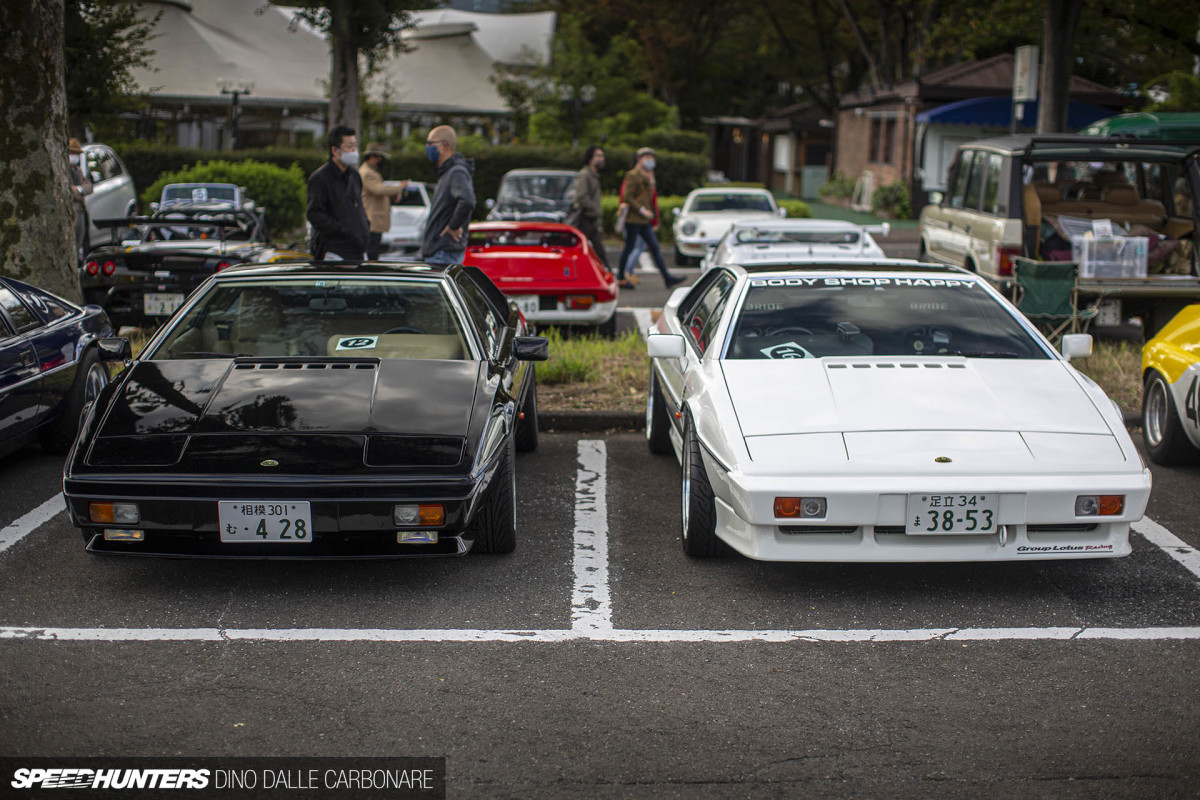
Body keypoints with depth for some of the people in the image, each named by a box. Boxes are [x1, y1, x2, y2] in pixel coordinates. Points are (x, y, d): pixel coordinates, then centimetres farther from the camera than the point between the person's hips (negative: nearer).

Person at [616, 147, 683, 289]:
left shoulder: (648, 176, 17)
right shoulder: (633, 175, -10)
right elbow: (627, 197, -17)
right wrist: (642, 210, -20)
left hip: (644, 220, 9)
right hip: (633, 219, -9)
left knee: (655, 248, 4)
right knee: (629, 247, -2)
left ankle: (667, 278, 3)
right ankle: (620, 278, 8)